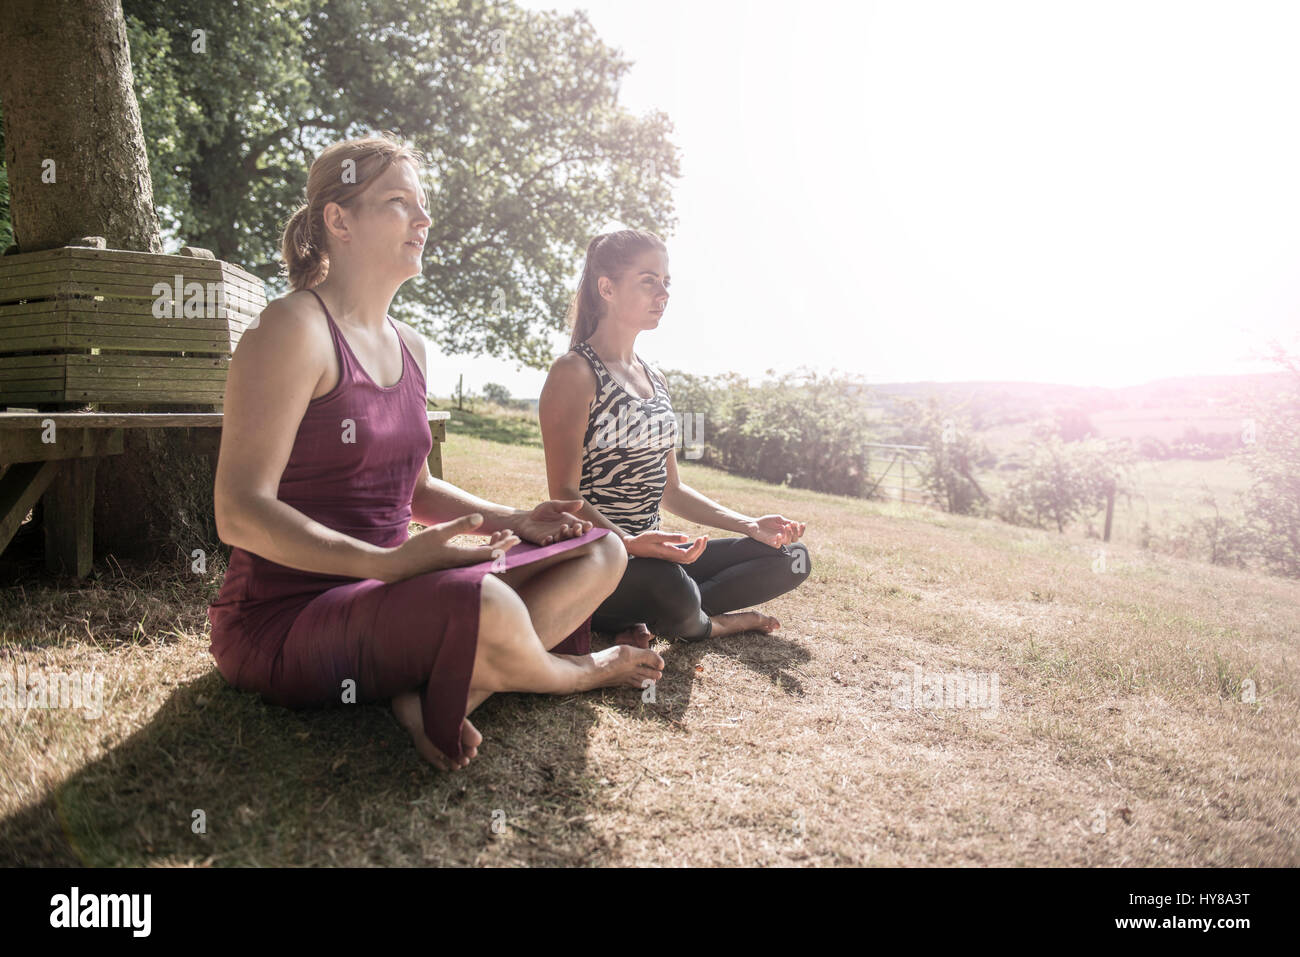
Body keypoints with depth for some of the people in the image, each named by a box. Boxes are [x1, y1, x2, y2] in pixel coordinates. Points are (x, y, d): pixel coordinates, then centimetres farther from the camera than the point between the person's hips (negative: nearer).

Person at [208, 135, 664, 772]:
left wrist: (514, 520, 5)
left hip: (385, 598, 9)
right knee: (484, 608, -38)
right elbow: (240, 514, -20)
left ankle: (439, 690, -17)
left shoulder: (408, 346, 13)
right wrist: (391, 563, -31)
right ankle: (578, 671, -1)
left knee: (601, 552, 3)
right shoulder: (294, 327, -12)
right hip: (285, 617, -8)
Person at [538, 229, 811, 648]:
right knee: (667, 584, -40)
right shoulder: (575, 372, -9)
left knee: (792, 558, 1)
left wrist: (750, 525, 8)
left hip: (650, 556, 9)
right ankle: (702, 625, -3)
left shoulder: (654, 379, 16)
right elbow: (565, 496, -16)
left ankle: (648, 618, -12)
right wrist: (629, 544, -33)